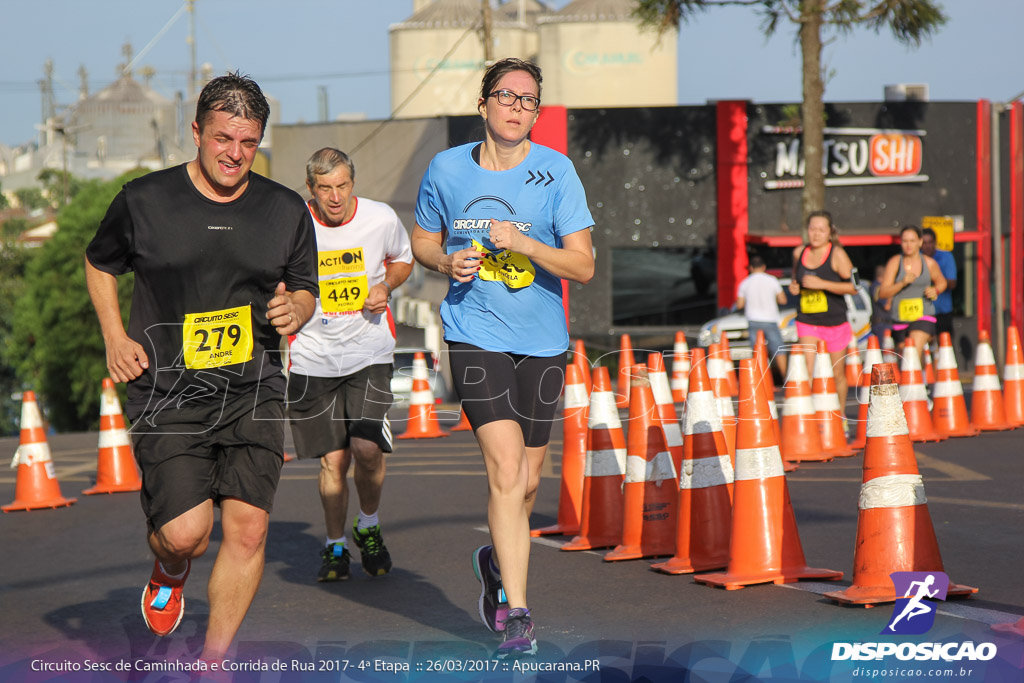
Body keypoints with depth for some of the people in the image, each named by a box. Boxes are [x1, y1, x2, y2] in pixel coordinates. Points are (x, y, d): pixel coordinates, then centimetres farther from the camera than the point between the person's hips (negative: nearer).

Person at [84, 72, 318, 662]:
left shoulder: (286, 211, 6)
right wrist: (116, 339, 6)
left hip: (253, 393, 2)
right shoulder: (143, 202, 0)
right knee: (186, 534, -14)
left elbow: (306, 288, 18)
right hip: (166, 394, -2)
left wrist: (295, 309, -6)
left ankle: (214, 661, 10)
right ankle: (169, 576, 26)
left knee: (248, 530, -7)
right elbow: (100, 264, 17)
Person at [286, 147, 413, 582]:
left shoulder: (382, 219, -6)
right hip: (314, 358, 0)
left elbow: (402, 259, 15)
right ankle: (334, 546, 24)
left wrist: (385, 286, -5)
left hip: (369, 350, 0)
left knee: (367, 448, -15)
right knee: (333, 459, 2)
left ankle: (368, 527, 14)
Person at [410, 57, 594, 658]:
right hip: (476, 335, -1)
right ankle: (515, 613, -12)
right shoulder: (447, 169, 0)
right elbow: (423, 241, 15)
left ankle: (499, 560, 41)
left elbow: (583, 265, -7)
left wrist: (524, 244, -21)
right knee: (507, 469, -16)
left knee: (527, 479, 10)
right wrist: (448, 261, -6)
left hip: (543, 342, 2)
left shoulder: (556, 172, -4)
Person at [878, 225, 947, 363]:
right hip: (900, 319, 2)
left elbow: (941, 282, 21)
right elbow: (882, 292, -5)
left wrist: (935, 290, -3)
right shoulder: (895, 262, -1)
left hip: (924, 317, -2)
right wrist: (902, 283, -20)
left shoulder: (929, 263, 2)